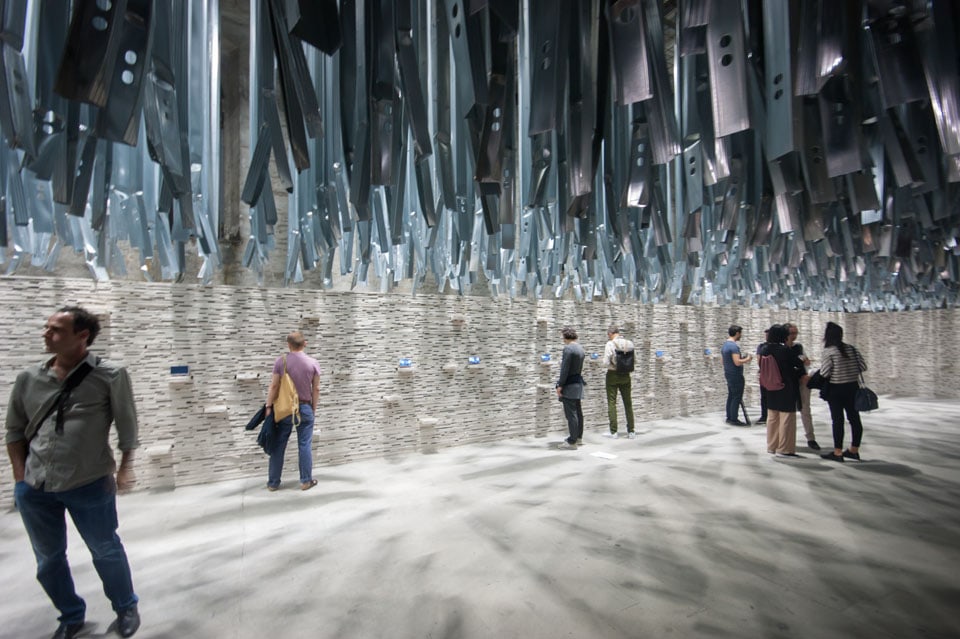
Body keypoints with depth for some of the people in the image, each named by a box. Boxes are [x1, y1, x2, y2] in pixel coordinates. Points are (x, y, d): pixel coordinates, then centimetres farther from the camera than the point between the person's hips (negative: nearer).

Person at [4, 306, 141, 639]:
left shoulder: (110, 376, -11)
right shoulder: (29, 378, 1)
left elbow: (127, 427, -5)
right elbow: (15, 430, 11)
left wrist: (125, 468, -7)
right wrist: (20, 478, 5)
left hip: (90, 485, -4)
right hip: (33, 489, 4)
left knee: (106, 551, 13)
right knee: (48, 559, 19)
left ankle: (126, 607, 37)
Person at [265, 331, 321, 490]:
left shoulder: (280, 361, -6)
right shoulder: (313, 363, -4)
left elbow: (274, 386, -7)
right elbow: (316, 389, -1)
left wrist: (269, 407, 0)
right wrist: (313, 408, 10)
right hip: (305, 408, 0)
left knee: (278, 446, 10)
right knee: (305, 445, 6)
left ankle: (273, 483, 19)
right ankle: (306, 481, 13)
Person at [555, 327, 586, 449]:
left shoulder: (568, 349, -17)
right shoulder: (580, 348, 10)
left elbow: (565, 369, -20)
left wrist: (560, 385, -15)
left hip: (569, 385, -10)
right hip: (578, 382, 10)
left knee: (571, 413, -4)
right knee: (578, 411, 18)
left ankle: (572, 442, 1)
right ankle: (578, 437, 30)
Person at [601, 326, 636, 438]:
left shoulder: (610, 344, -14)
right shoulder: (628, 343, 0)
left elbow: (606, 362, -17)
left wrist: (601, 361, 3)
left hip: (613, 375, -4)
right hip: (625, 375, 4)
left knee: (611, 403, 4)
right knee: (628, 403, 13)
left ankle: (613, 432, 6)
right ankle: (631, 431, 18)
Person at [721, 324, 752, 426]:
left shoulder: (725, 345, 10)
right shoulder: (734, 345, -19)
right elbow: (737, 362, -26)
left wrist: (742, 358, 20)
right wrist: (747, 359, -8)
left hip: (728, 374, 9)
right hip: (736, 375, -9)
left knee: (731, 396, 13)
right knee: (737, 398, -3)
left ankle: (729, 417, 18)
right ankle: (734, 419, 0)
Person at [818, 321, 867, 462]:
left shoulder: (828, 352, -14)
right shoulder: (852, 348, 1)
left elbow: (824, 373, -17)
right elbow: (863, 367, 0)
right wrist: (851, 372, 16)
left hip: (835, 389, -5)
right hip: (852, 387, 5)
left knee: (837, 420, 0)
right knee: (854, 418, 12)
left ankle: (837, 452, 5)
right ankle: (854, 450, 23)